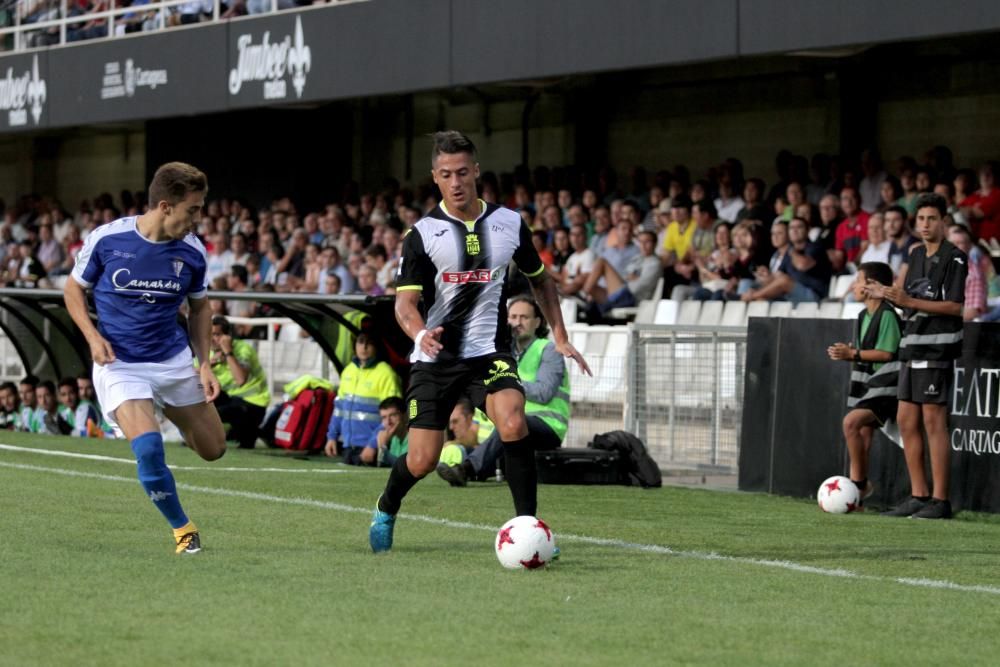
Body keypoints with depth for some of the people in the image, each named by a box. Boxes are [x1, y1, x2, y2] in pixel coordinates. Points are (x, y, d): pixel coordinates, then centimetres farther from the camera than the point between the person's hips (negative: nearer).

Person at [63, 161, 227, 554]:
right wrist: (92, 336, -14)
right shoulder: (107, 239, -15)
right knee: (148, 447, -24)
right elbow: (74, 288, 1)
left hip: (175, 360, 4)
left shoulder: (192, 251, -6)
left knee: (213, 449, 8)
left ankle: (171, 412, 41)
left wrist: (205, 362, 1)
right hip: (119, 364, -4)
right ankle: (183, 530, -3)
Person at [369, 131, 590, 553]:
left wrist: (560, 338, 10)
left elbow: (540, 279, 17)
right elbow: (405, 301, -13)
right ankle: (386, 509, 34)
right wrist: (421, 334, -35)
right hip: (435, 358, -1)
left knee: (513, 424, -28)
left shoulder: (509, 224, 2)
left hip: (489, 352, 1)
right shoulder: (423, 234, -6)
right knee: (423, 461, 1)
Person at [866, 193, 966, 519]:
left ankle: (940, 500, -7)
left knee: (933, 420, -9)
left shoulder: (954, 258, -8)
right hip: (912, 345, 8)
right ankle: (919, 496, 13)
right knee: (906, 420, 7)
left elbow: (955, 306, -15)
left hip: (938, 347, -8)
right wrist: (887, 294, 5)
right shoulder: (916, 255, 16)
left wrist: (909, 301, -20)